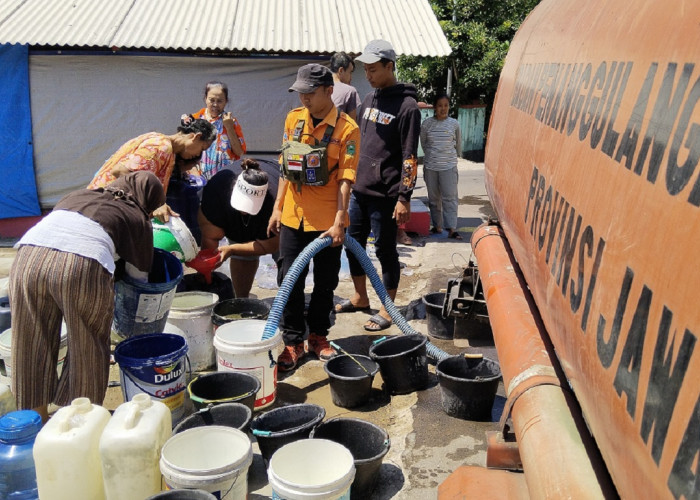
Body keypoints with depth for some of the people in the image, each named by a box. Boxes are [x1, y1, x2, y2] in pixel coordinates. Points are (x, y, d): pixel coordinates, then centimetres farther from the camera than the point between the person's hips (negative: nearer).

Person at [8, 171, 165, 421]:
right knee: (87, 350, 16)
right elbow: (139, 276, 29)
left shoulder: (78, 195, 34)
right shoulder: (138, 219, 23)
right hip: (83, 267, -4)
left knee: (32, 346, 19)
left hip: (27, 256, 4)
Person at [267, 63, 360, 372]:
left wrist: (339, 222, -19)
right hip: (293, 216, 4)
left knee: (325, 282, 10)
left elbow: (346, 179, -13)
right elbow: (286, 166, 11)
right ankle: (293, 341, 18)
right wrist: (278, 208, 8)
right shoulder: (293, 119, 5)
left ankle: (318, 335, 29)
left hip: (327, 221, -3)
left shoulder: (347, 128, -9)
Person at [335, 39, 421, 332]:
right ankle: (360, 298, 34)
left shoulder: (406, 106, -11)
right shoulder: (370, 99, 12)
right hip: (358, 189, 8)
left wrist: (404, 198, -17)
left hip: (384, 195, -8)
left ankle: (387, 310, 17)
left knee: (385, 251, 2)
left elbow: (410, 157, -14)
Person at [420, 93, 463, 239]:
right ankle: (437, 226, 18)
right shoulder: (427, 123, 0)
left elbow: (458, 143, 15)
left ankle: (452, 228, -8)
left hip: (449, 166, -1)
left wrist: (456, 156, 24)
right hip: (430, 166, 1)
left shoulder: (454, 124, 1)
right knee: (433, 198, 8)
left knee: (450, 197, -6)